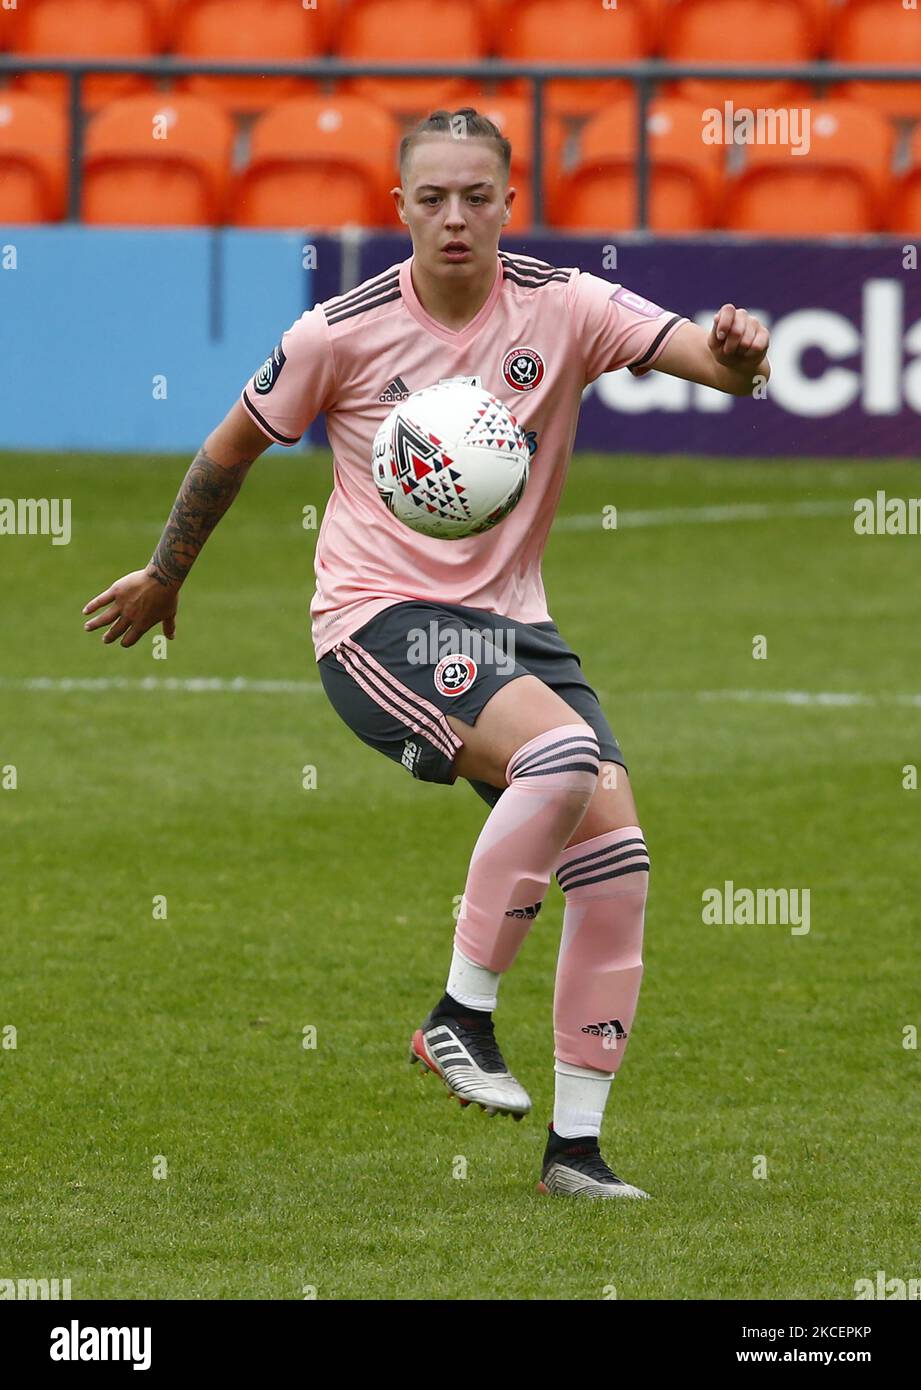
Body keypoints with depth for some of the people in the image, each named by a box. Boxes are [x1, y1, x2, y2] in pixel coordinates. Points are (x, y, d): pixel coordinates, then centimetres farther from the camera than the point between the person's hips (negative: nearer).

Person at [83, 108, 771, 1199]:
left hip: (511, 619, 4)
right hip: (381, 623, -4)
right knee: (560, 753, -30)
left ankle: (576, 1144, -1)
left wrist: (736, 352, -40)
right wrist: (163, 576, 20)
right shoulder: (342, 331, -7)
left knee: (615, 849, -10)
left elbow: (707, 359, -15)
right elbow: (234, 446, 9)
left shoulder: (563, 307, -3)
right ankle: (461, 1017, -16)